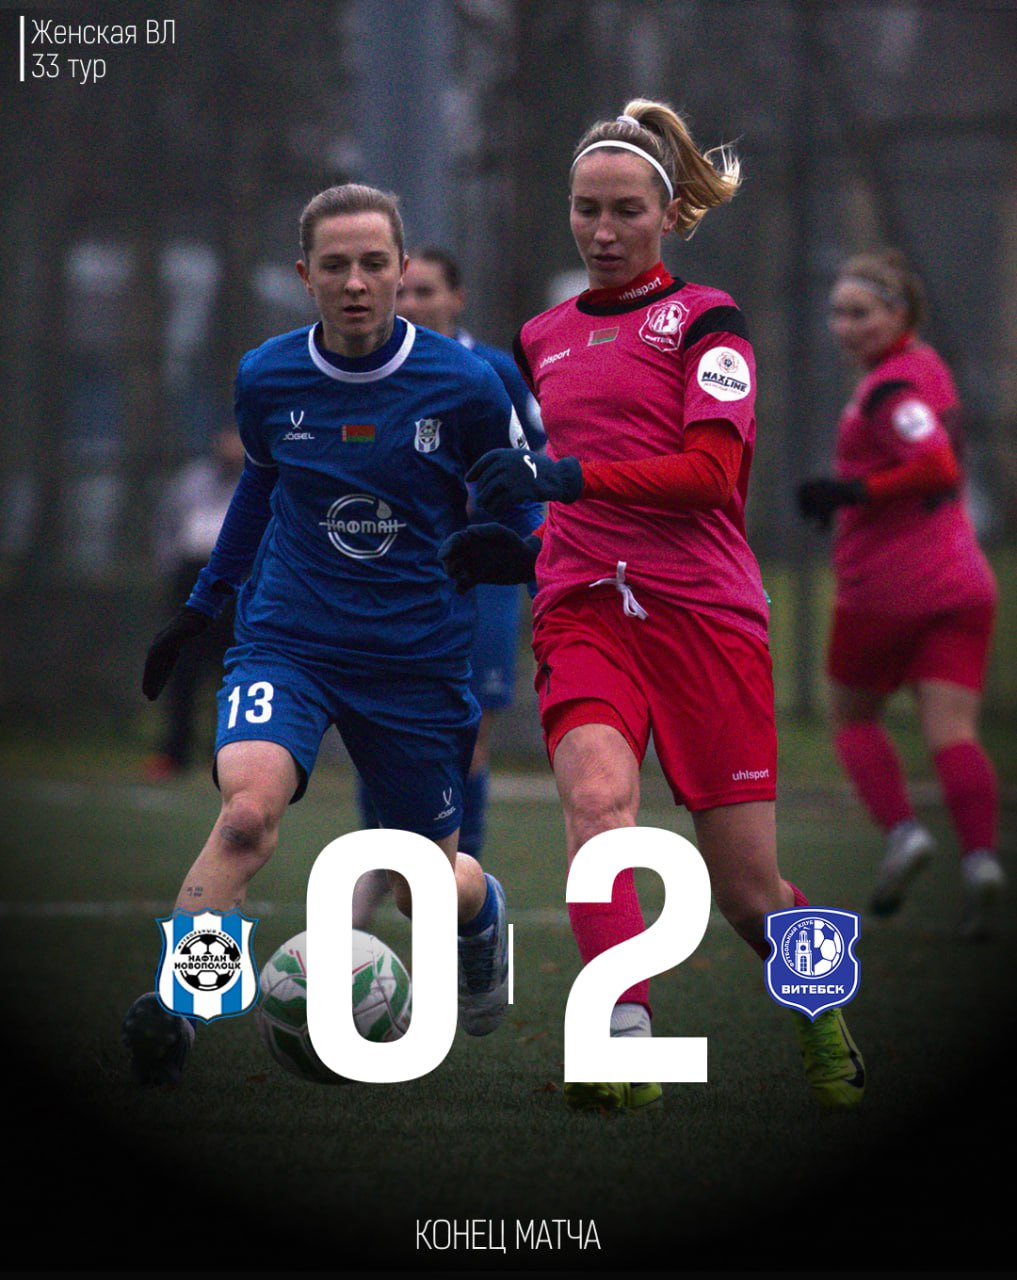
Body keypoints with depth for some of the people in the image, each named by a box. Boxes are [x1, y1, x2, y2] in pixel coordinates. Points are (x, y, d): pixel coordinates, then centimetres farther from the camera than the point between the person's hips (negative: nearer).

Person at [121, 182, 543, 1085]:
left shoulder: (464, 385, -9)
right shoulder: (266, 379, -3)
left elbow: (522, 503, 7)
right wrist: (202, 605, 24)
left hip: (420, 657, 0)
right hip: (287, 641, 0)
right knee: (248, 810, -29)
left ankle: (482, 908, 49)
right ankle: (172, 1007, -30)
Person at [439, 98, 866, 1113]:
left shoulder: (705, 320, 2)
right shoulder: (542, 339, 19)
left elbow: (710, 472, -11)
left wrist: (571, 476, -21)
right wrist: (524, 552, 12)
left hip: (705, 611, -3)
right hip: (583, 612, 3)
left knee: (746, 889, 0)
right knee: (595, 793, -29)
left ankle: (821, 1016, 32)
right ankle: (623, 1047, -39)